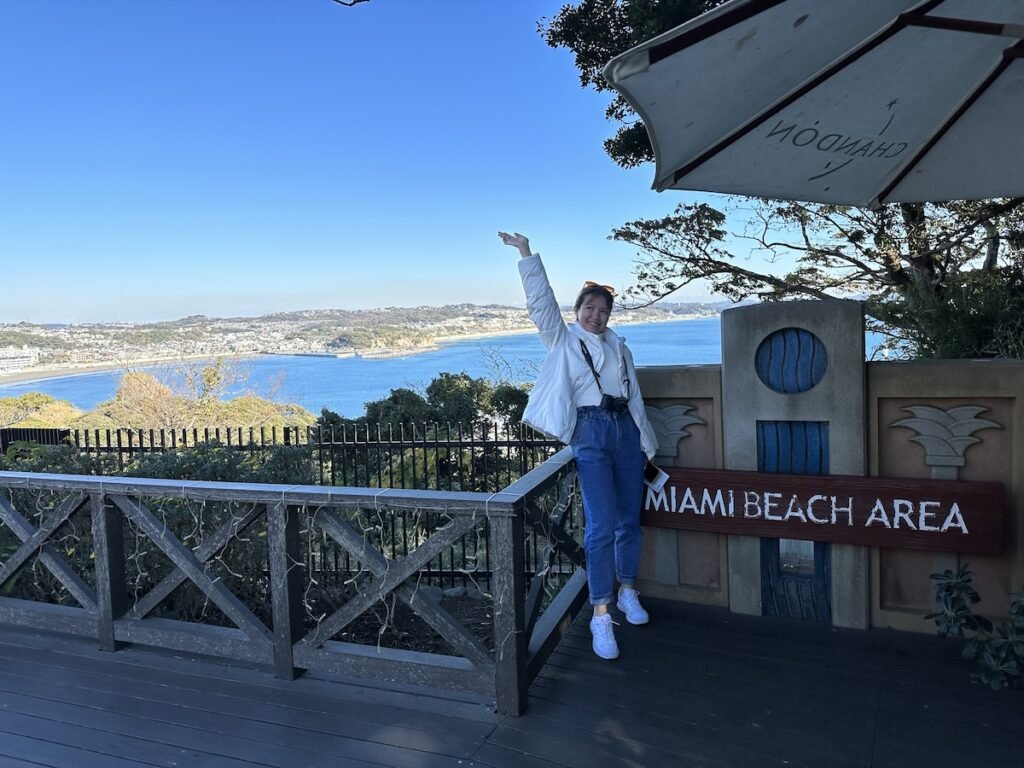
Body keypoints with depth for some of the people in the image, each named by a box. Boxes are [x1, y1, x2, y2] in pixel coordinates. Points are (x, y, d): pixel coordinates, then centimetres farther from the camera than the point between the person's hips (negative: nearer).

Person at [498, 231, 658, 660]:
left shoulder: (619, 346, 18)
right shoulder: (563, 340, 8)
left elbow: (634, 396, 20)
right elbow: (541, 300, -3)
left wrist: (646, 443, 19)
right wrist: (527, 255, -10)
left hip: (626, 430, 5)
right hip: (590, 432, -4)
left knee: (629, 520, 9)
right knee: (601, 526, -10)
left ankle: (627, 592, 28)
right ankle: (601, 616, -4)